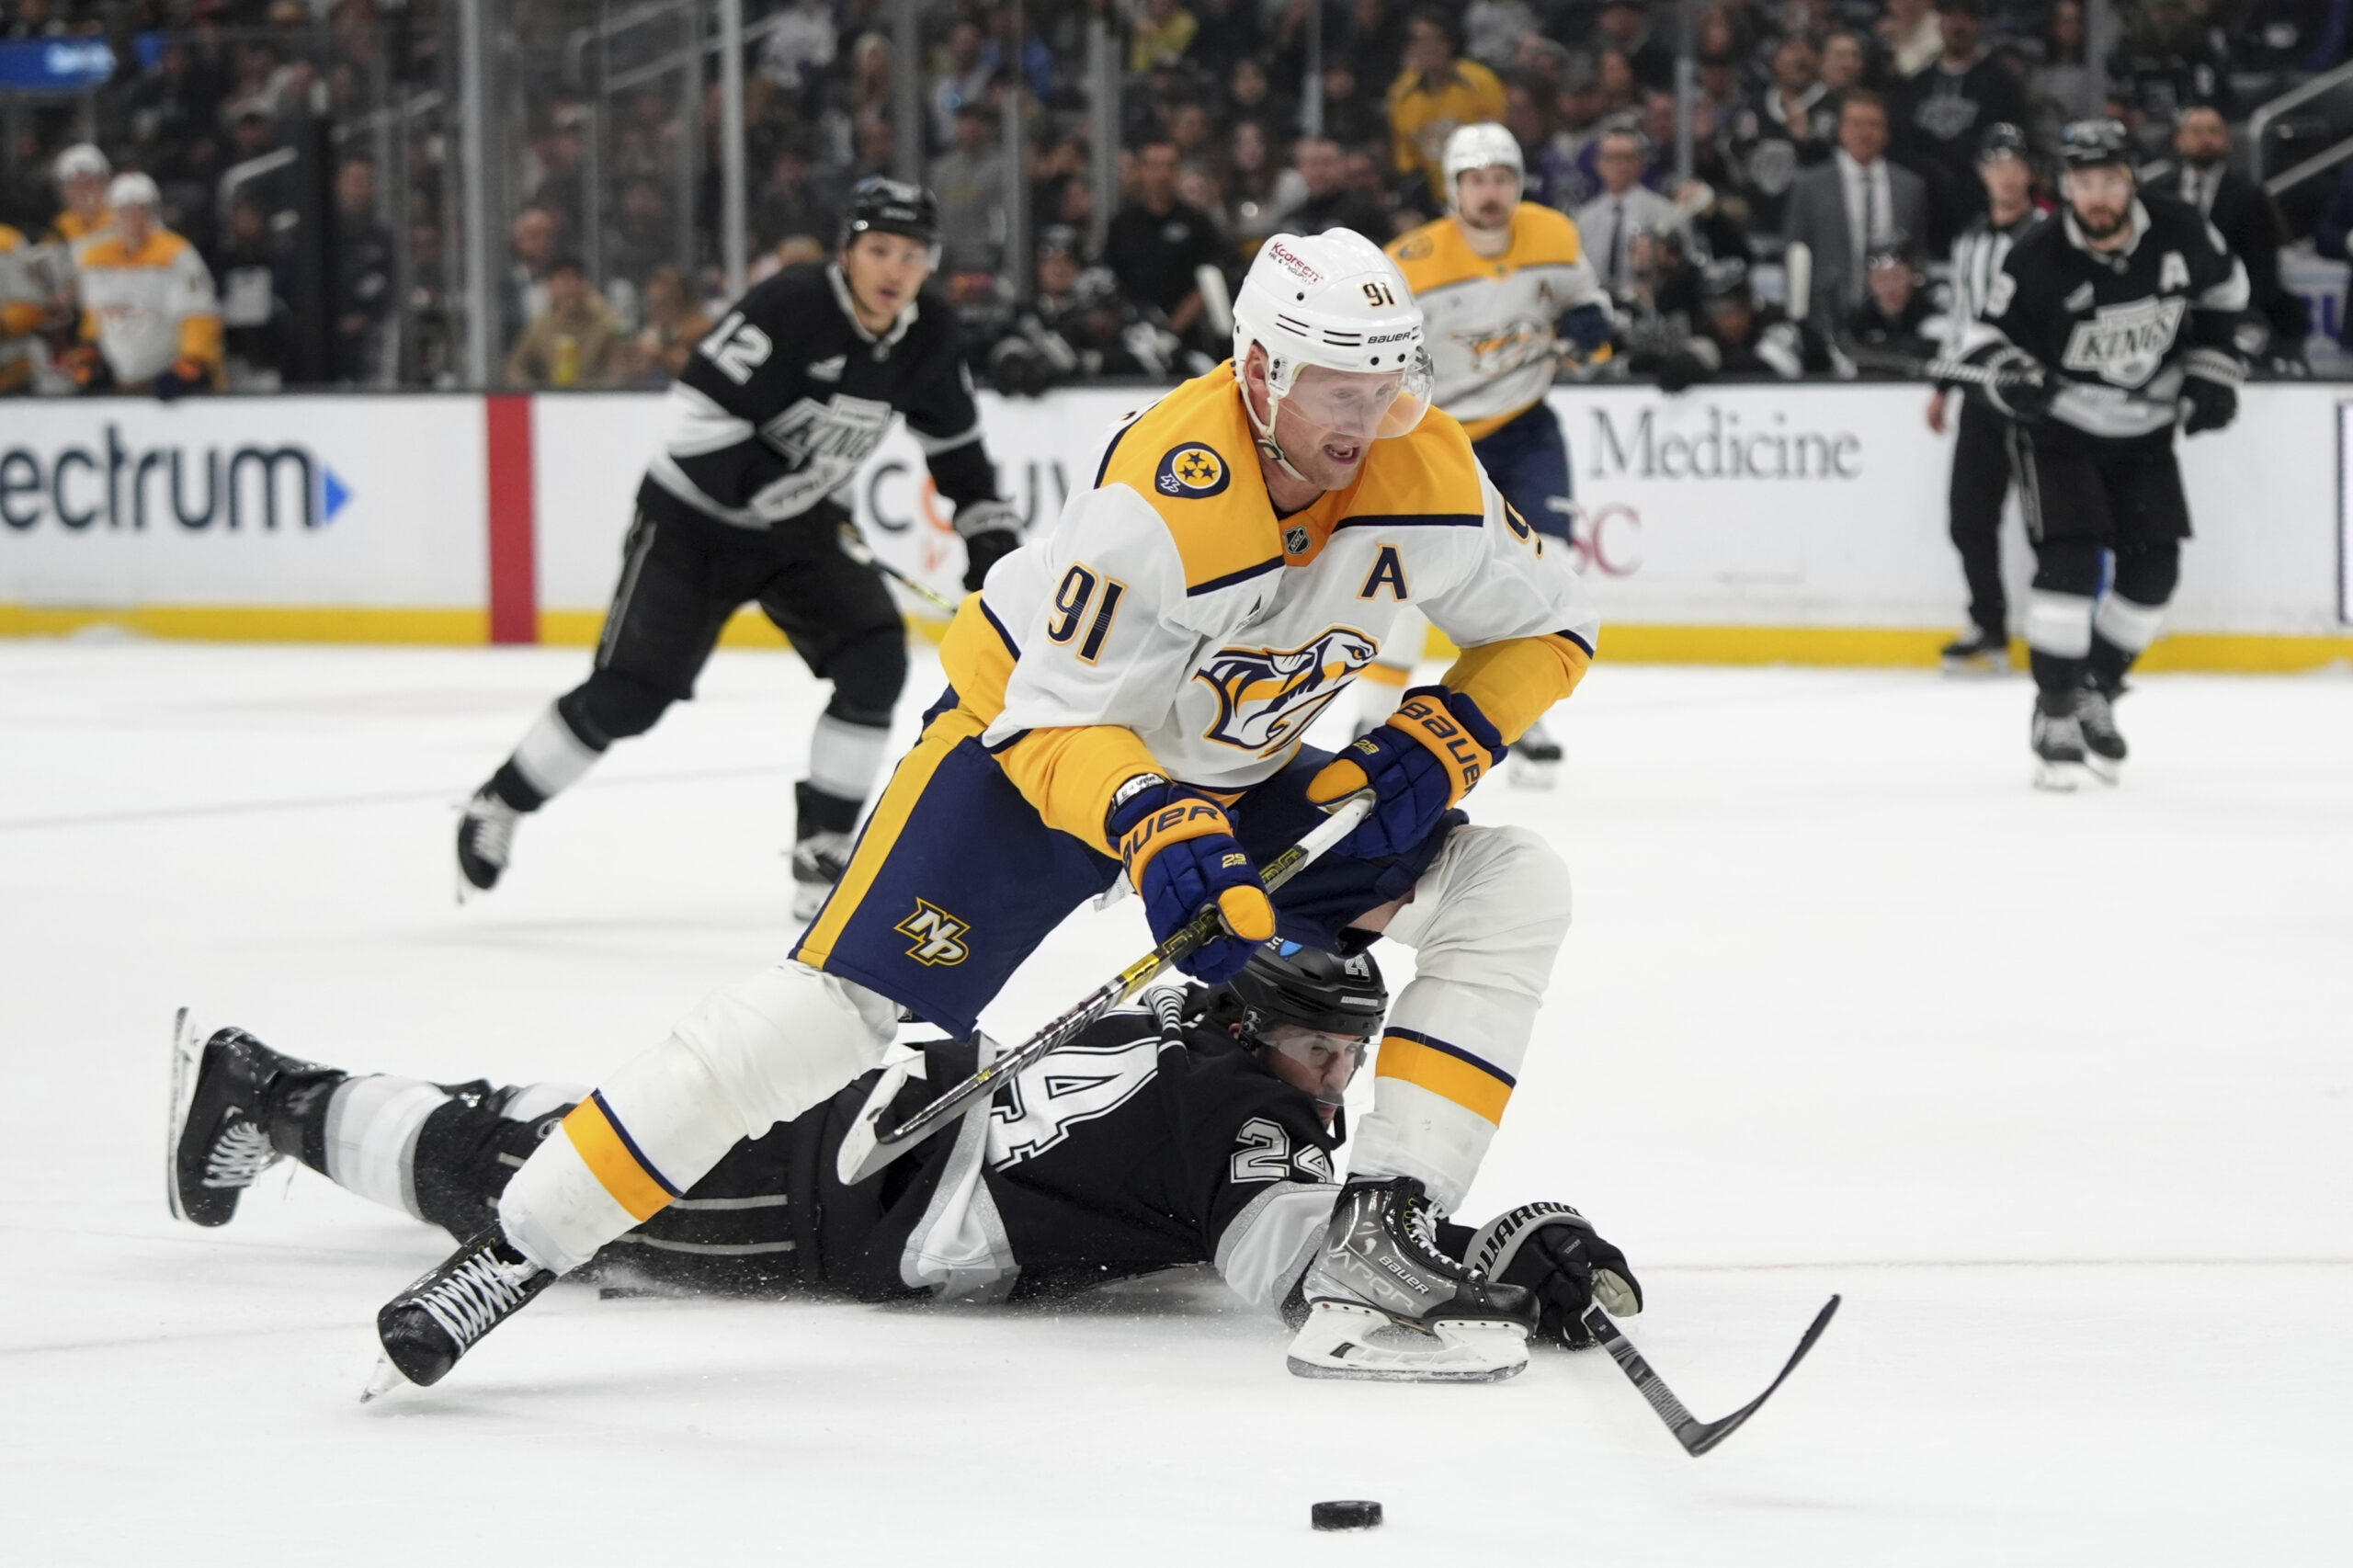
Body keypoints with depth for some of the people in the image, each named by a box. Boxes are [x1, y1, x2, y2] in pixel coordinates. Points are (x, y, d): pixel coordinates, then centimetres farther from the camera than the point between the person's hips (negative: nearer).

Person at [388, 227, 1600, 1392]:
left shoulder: (1424, 468, -17)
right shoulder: (1160, 489, -33)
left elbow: (1546, 627, 0)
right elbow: (1057, 722, -30)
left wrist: (1440, 743, -17)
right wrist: (1155, 827, -48)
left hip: (1237, 771, 6)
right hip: (1041, 732, -6)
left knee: (1507, 891, -10)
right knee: (838, 999, -21)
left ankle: (1380, 1240, -14)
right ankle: (517, 1247, -16)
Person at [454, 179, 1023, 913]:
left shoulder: (928, 336, -5)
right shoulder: (790, 307, -28)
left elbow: (956, 439, 12)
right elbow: (699, 414, -30)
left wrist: (989, 528, 6)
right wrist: (777, 488, -29)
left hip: (795, 528, 6)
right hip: (695, 520, -6)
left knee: (874, 660, -15)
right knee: (628, 694, -9)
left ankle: (820, 854, -5)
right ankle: (498, 805, 14)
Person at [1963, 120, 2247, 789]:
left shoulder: (2178, 233, -13)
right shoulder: (2036, 260, -22)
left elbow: (2222, 287, 7)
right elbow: (1997, 334, -9)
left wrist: (2213, 369, 3)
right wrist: (2013, 377, -29)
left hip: (2145, 431, 4)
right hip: (2061, 428, -4)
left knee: (2152, 570, 1)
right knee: (2070, 559, -18)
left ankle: (2096, 693, 22)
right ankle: (2055, 716, -9)